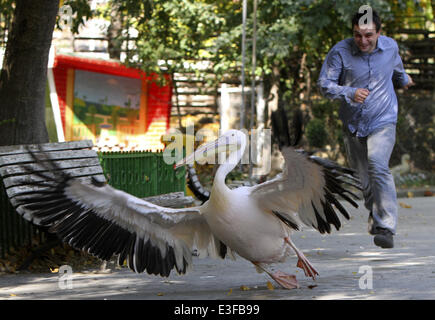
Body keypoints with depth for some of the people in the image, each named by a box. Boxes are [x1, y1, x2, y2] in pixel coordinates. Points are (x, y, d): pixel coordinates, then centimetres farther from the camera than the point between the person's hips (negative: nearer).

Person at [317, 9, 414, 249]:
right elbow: (324, 84, -10)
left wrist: (403, 80, 43)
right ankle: (375, 216, 36)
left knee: (378, 166, -24)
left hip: (383, 122, -2)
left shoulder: (390, 47, -3)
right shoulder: (340, 52, -11)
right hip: (353, 124, 2)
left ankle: (386, 229, -28)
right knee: (363, 179, 9)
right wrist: (351, 93, -27)